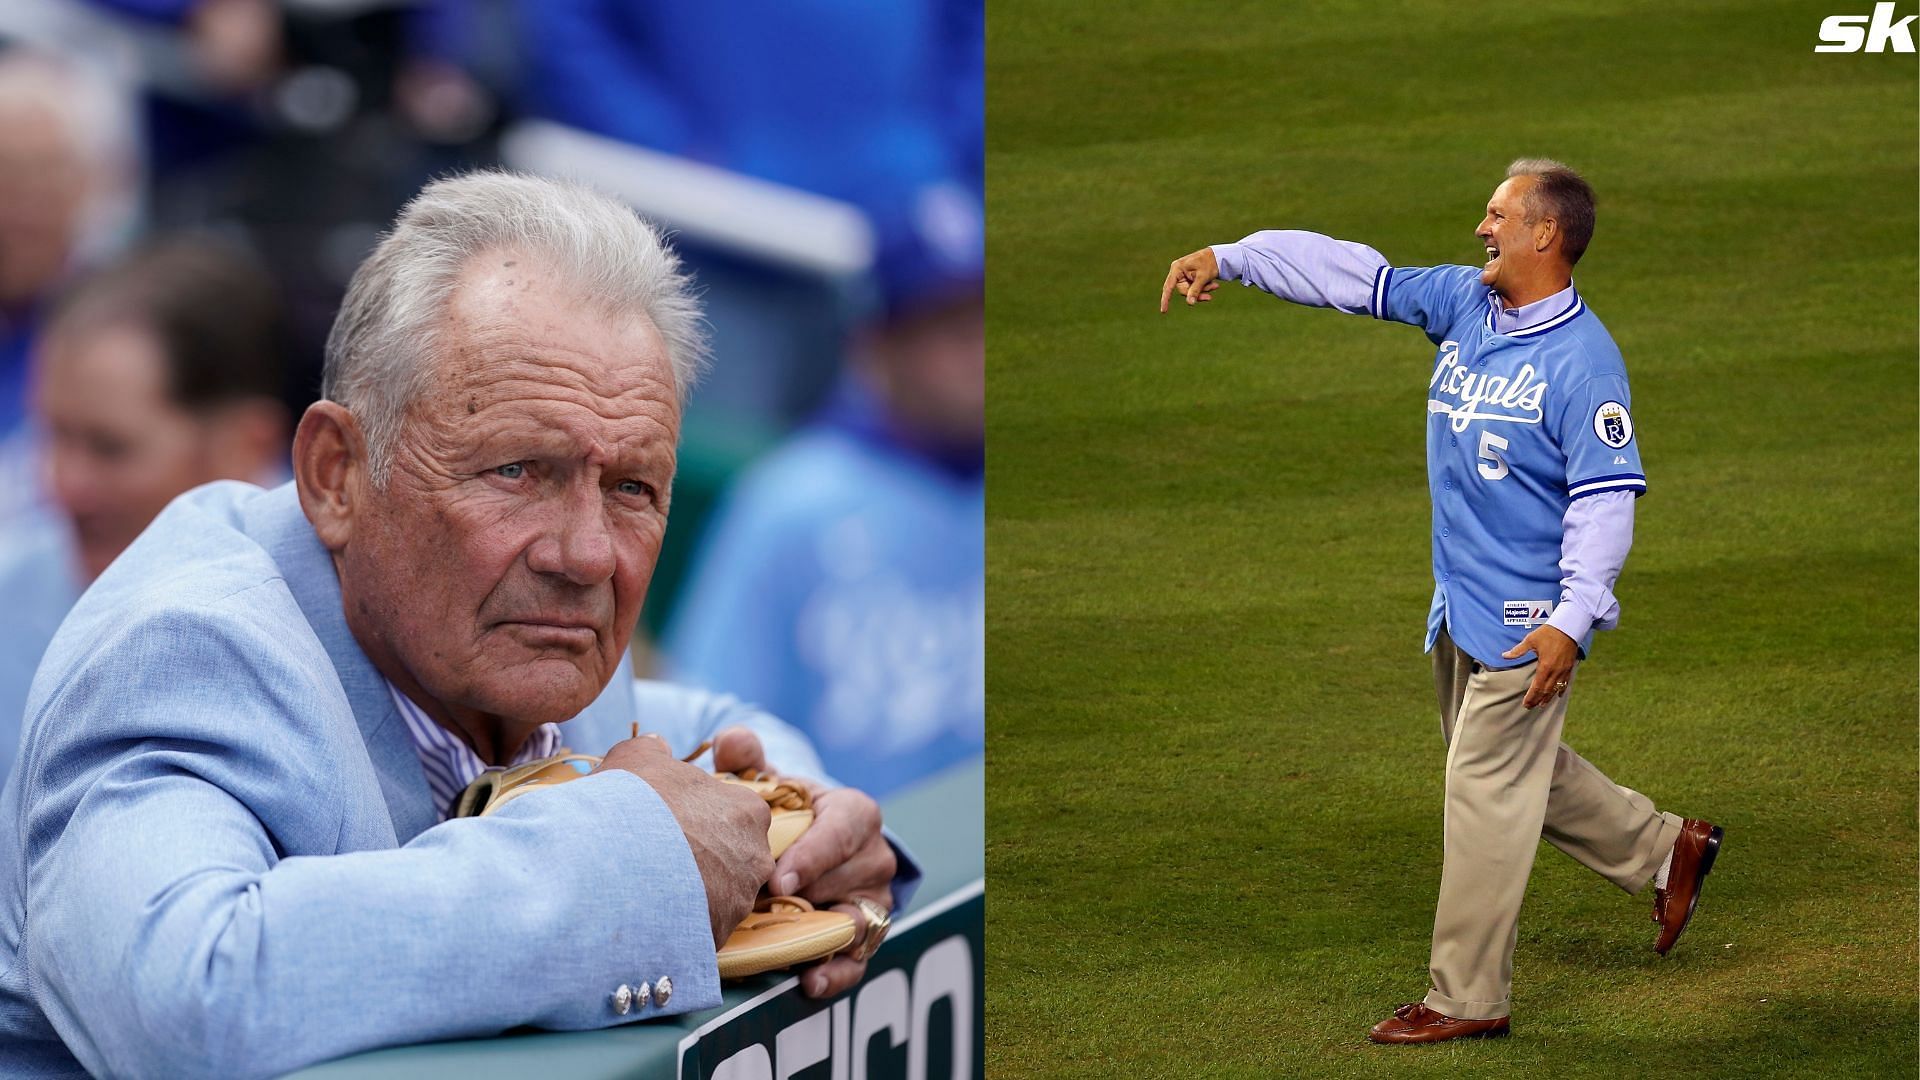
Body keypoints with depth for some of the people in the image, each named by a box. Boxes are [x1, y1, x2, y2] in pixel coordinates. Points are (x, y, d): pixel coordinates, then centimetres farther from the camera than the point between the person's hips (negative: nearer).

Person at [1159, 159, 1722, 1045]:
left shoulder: (1583, 360, -19)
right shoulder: (1465, 303, 4)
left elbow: (1606, 497, -21)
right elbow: (1354, 274, 6)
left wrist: (1573, 620, -26)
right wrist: (1227, 260, 0)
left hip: (1528, 622, -9)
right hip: (1459, 608, 9)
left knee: (1487, 793, -3)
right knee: (1516, 772, 22)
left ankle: (1467, 998, 7)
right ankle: (1664, 852, 38)